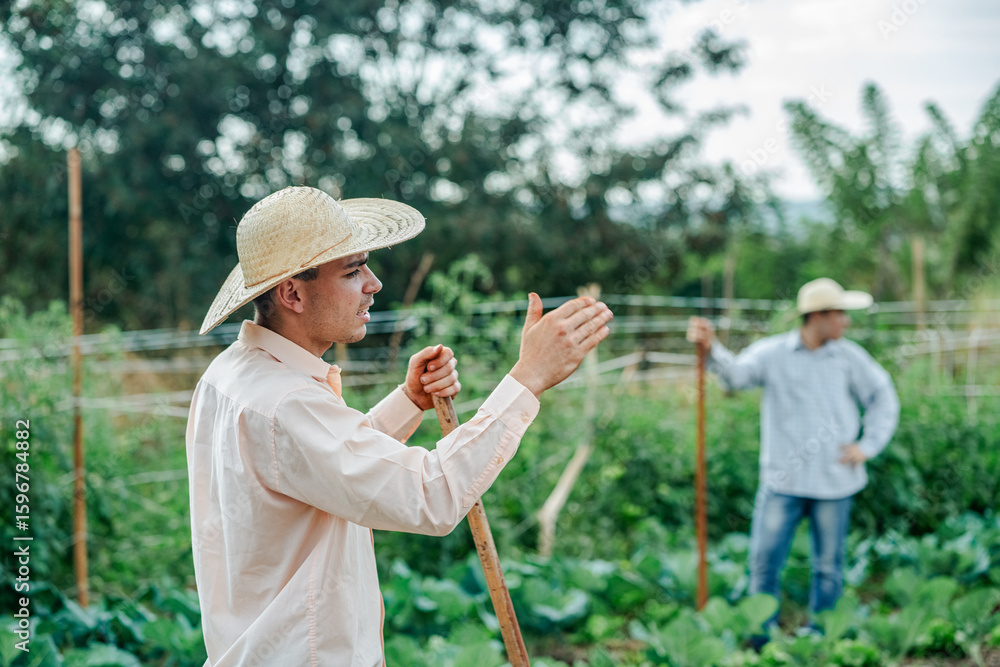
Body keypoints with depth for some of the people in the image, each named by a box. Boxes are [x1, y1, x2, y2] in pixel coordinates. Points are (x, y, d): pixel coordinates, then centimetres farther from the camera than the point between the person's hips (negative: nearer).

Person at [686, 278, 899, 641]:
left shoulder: (849, 356, 4)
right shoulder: (772, 353, -2)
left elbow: (883, 398, 14)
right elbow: (735, 373, -19)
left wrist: (868, 445, 4)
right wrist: (711, 346, -38)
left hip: (834, 481, 1)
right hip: (782, 479, -1)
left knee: (828, 567, 8)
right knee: (764, 561, -1)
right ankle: (761, 640, 14)